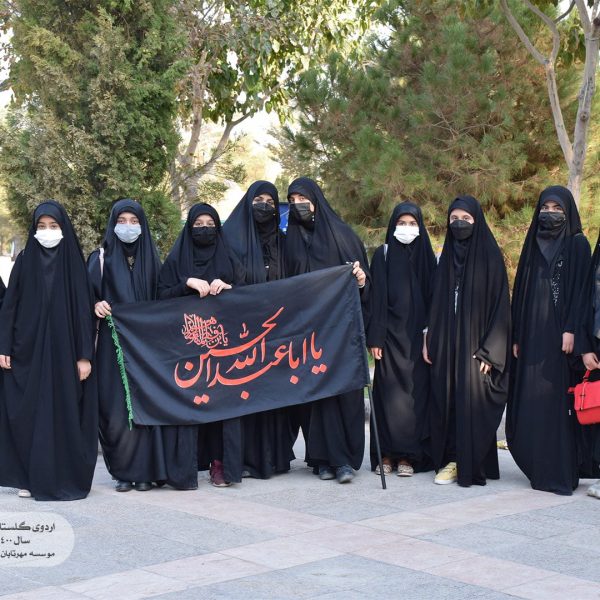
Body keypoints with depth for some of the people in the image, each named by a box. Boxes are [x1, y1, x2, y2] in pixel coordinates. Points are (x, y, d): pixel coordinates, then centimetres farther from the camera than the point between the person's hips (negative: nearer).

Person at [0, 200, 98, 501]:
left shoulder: (73, 262, 1)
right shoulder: (24, 260, 5)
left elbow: (83, 309, -2)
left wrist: (85, 355, -7)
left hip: (63, 352, -1)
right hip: (27, 350, 1)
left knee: (63, 414, -1)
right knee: (27, 414, 1)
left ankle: (64, 478, 7)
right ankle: (29, 477, 10)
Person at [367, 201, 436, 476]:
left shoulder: (425, 255, 9)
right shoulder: (383, 255, 3)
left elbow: (433, 296, 9)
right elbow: (377, 298, -1)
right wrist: (375, 338, -8)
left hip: (418, 337, 2)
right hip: (391, 335, -2)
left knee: (416, 394, -1)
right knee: (389, 394, -2)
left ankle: (408, 456, 5)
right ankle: (386, 454, 4)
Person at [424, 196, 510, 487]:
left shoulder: (490, 256, -4)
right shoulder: (446, 256, 12)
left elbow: (500, 304, -7)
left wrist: (489, 349, -13)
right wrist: (428, 338, 8)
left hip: (474, 343, -5)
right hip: (445, 344, 5)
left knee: (473, 403, -4)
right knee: (446, 401, 3)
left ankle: (473, 465, 3)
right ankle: (452, 460, 10)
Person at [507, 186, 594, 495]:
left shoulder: (577, 244, 1)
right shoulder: (533, 244, 16)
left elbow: (581, 289, -7)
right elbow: (520, 292, 15)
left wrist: (571, 330, -17)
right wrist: (517, 336, 9)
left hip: (559, 334, -5)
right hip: (532, 335, 5)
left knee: (558, 400, -6)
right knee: (530, 402, 2)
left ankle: (562, 472, -3)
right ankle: (539, 467, 10)